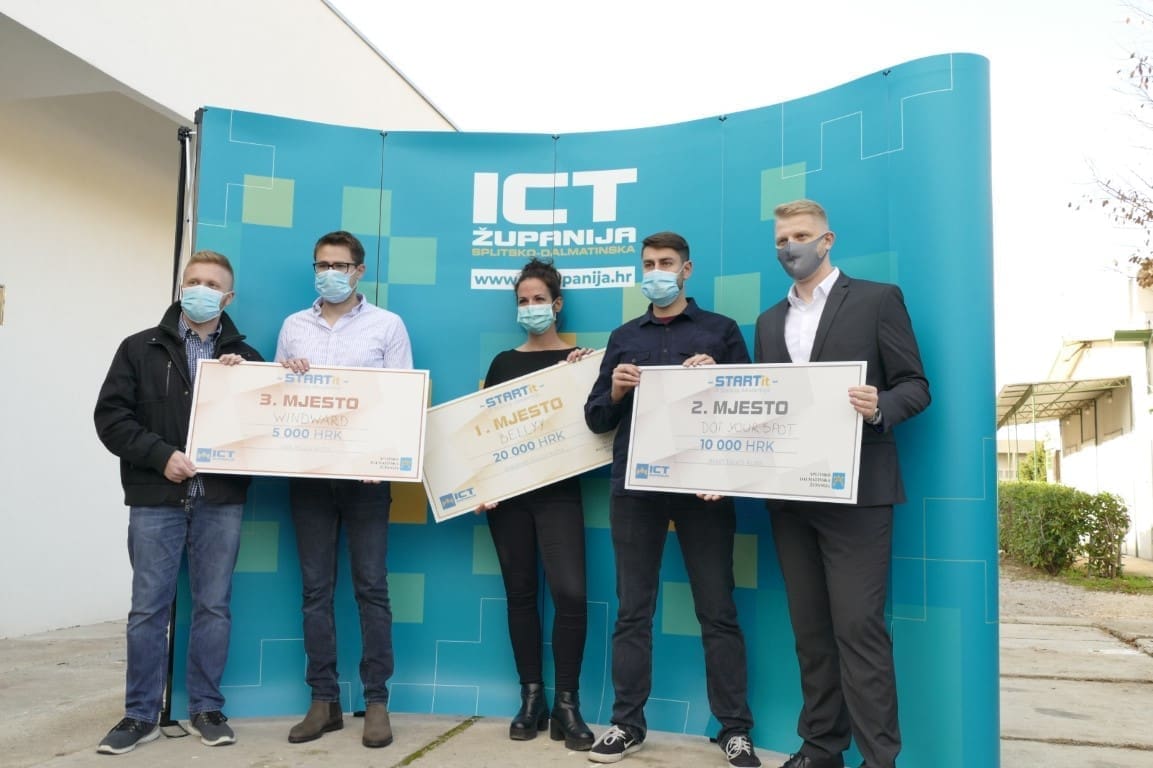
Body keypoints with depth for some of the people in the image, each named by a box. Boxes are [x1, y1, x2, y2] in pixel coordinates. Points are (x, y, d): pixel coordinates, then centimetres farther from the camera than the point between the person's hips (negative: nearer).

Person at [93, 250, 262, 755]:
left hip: (221, 501, 1)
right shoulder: (141, 348, 7)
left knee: (213, 607, 6)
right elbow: (111, 416, 0)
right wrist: (160, 454, -13)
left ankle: (206, 709, 19)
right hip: (156, 499, -1)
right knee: (148, 610, 4)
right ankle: (141, 715, 17)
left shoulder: (244, 358, 11)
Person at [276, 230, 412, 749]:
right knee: (316, 588, 6)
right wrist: (284, 376, -6)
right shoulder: (293, 326, 14)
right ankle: (324, 701, 15)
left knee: (371, 586, 0)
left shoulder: (387, 325, 4)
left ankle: (376, 701, 9)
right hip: (307, 472, 3)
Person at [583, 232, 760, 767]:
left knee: (717, 611, 2)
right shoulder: (623, 337, 16)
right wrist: (615, 391, -7)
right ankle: (627, 723, 16)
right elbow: (595, 418, 13)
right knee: (632, 611, 7)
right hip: (634, 487, 3)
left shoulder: (720, 330, 8)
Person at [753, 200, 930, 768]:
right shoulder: (770, 321, 17)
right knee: (809, 630, 11)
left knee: (858, 628, -7)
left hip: (855, 492, -5)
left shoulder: (877, 299, 2)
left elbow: (915, 385, -2)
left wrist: (880, 408, -23)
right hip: (789, 495, 6)